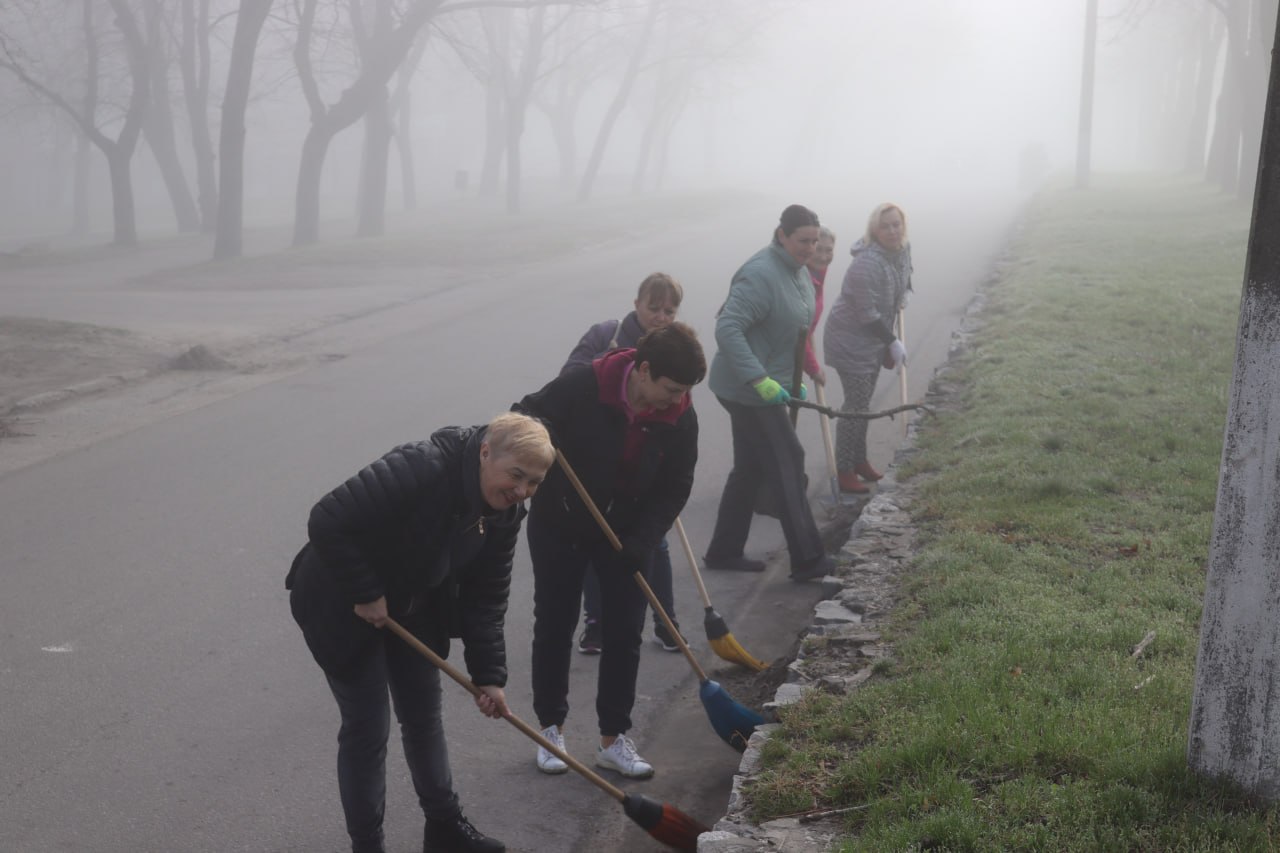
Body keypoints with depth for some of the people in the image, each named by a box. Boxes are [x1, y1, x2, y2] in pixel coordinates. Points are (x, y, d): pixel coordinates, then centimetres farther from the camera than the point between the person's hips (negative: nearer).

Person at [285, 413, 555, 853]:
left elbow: (486, 597, -4)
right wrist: (364, 594, -27)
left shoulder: (503, 513, -11)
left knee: (424, 714, 16)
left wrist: (488, 675, -9)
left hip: (412, 609, 7)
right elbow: (328, 523, -35)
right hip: (340, 606, -7)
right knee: (367, 728, -2)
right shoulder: (419, 468, -35)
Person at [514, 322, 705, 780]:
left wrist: (642, 540, -21)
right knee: (554, 627, 7)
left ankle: (613, 738, 14)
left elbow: (675, 488, -9)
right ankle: (551, 729, 24)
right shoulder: (583, 386, -25)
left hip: (627, 533, 2)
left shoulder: (680, 419, -15)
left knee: (625, 633, 1)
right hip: (559, 526, -2)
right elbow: (528, 413, -14)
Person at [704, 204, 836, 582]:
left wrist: (793, 378, 18)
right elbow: (727, 329, -30)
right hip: (746, 389, -10)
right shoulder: (761, 275, -23)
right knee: (786, 463, -5)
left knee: (750, 467, 15)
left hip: (764, 384, 10)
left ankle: (724, 551, 25)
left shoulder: (799, 272, 8)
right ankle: (807, 559, 3)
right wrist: (761, 380, -32)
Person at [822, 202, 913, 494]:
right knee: (856, 404, -5)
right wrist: (893, 342, -19)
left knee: (863, 401, 18)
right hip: (849, 340, -8)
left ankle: (859, 460, 32)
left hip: (874, 339, 8)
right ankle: (843, 471, 4)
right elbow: (866, 314, -26)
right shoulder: (867, 263, -29)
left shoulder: (903, 249, -2)